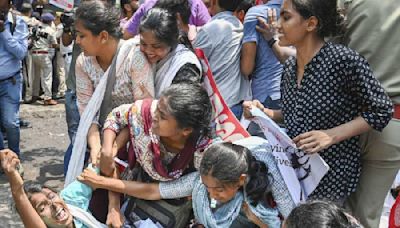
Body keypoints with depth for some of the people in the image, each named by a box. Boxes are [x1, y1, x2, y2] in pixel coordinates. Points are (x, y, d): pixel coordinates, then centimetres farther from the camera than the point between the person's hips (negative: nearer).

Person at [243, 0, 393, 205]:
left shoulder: (344, 60, -19)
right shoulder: (289, 66, 2)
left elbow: (381, 111, -13)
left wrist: (332, 135, -22)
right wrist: (265, 113, -3)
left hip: (331, 174, -6)